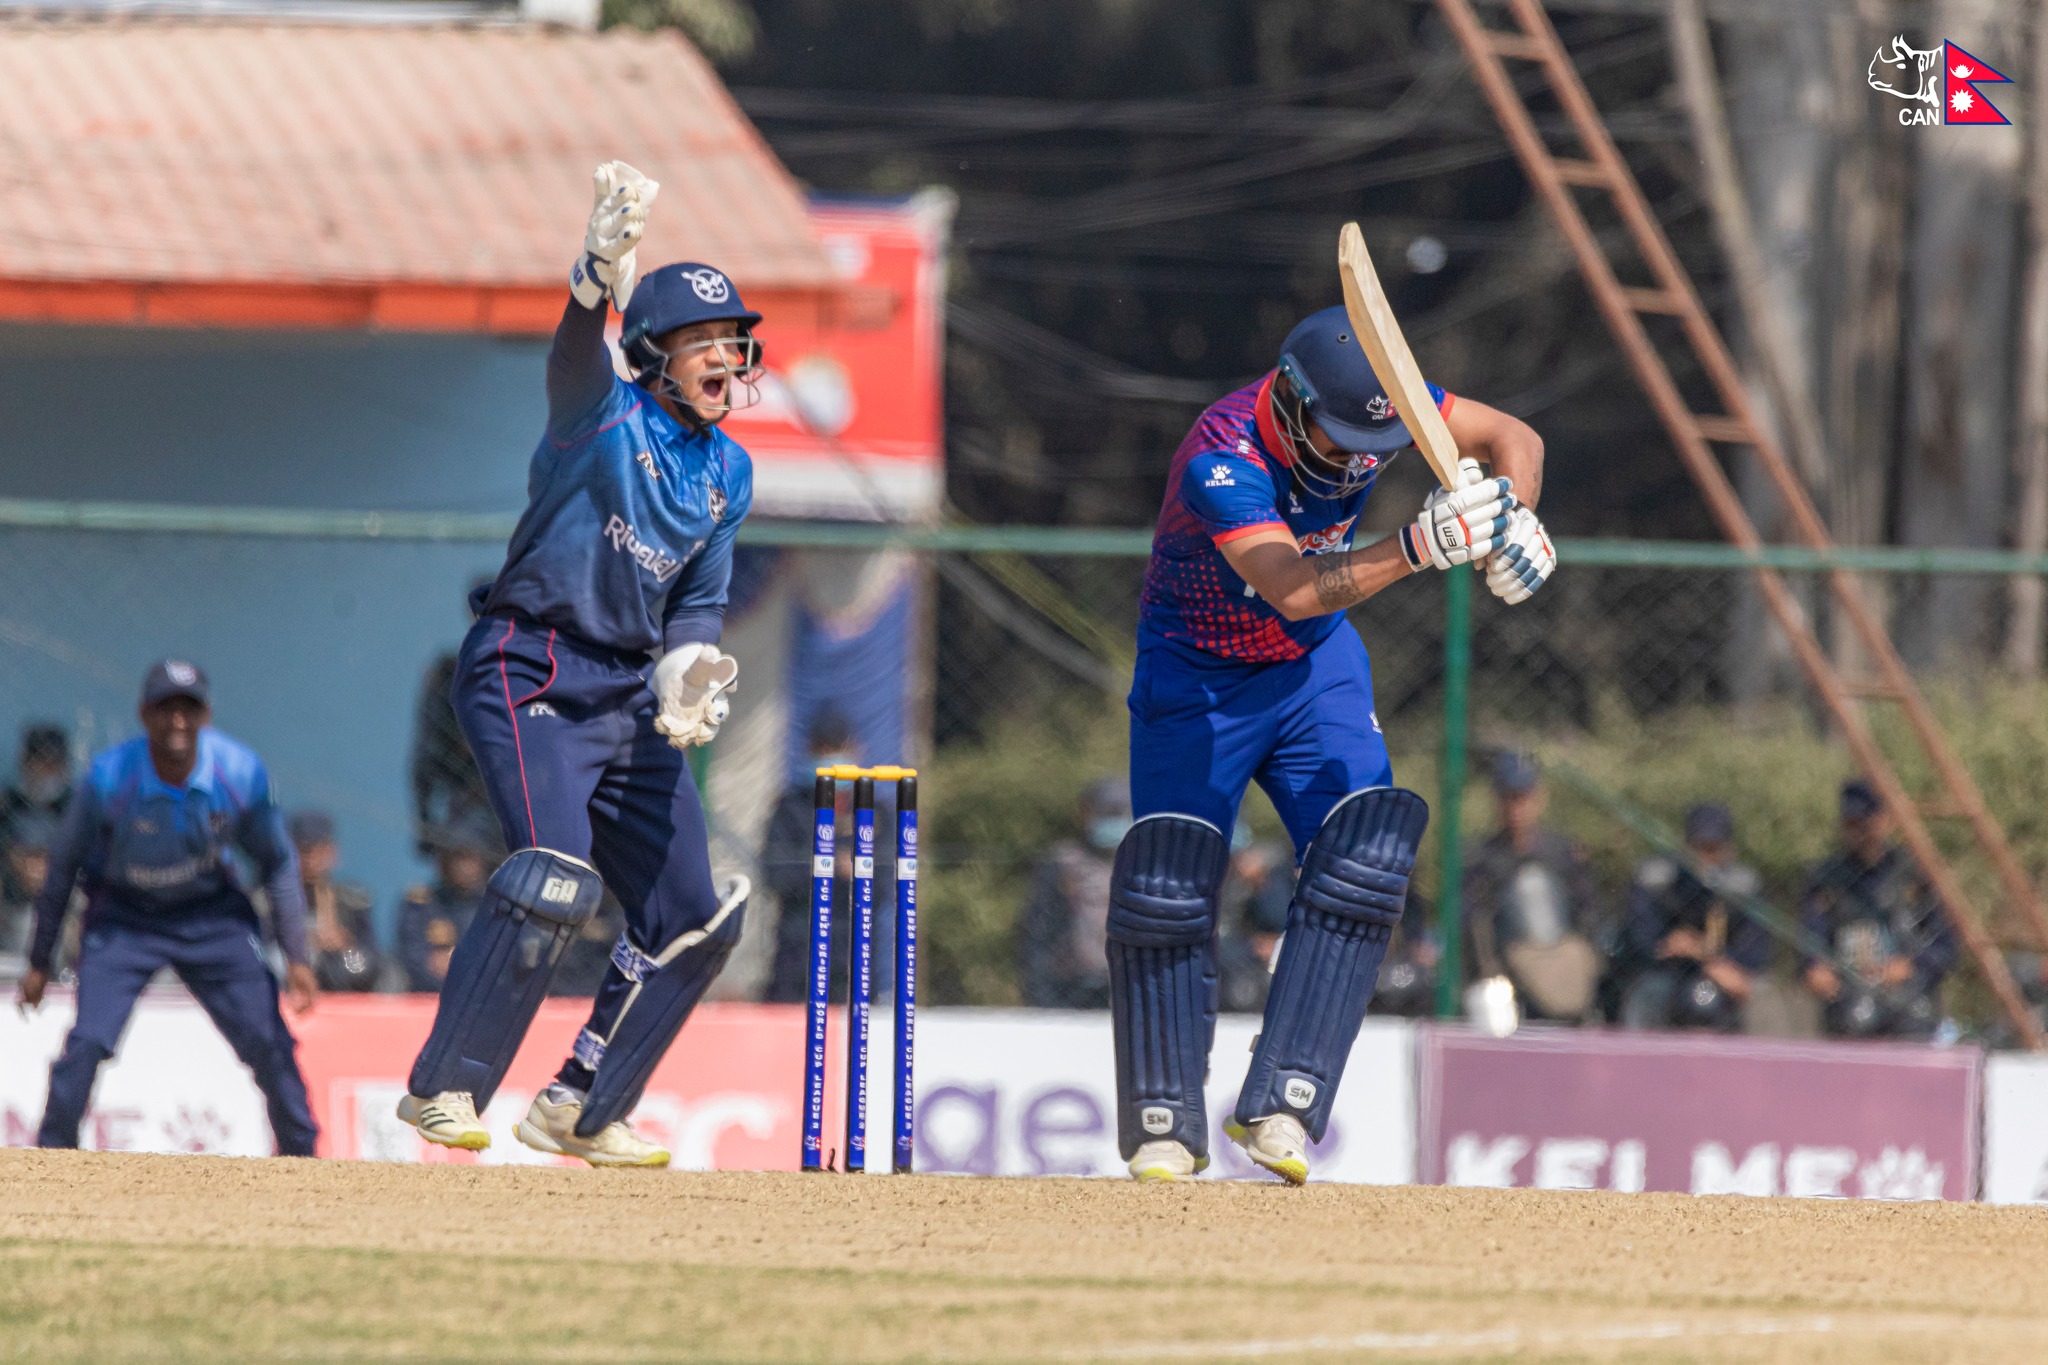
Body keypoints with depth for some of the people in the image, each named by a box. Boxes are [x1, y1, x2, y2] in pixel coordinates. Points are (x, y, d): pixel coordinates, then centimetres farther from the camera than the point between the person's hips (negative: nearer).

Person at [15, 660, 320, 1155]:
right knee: (87, 1042, -19)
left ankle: (301, 1158, 15)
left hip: (212, 914, 2)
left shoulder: (242, 774, -19)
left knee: (270, 1046, -4)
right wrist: (39, 962, -3)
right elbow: (64, 865, -9)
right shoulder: (107, 779, -24)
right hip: (123, 919, -2)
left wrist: (296, 956, -4)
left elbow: (277, 862, -3)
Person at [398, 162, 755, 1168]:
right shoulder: (604, 422, -9)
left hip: (628, 697, 8)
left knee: (693, 920, 7)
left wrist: (687, 677, -2)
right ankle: (442, 1091, -15)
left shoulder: (728, 473, 12)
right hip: (530, 674, -8)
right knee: (556, 878, -25)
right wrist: (601, 267, -53)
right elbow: (577, 357, -32)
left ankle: (579, 1112, 20)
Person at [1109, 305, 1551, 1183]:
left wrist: (1514, 521, -26)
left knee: (1363, 857, -16)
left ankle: (1279, 1108, -18)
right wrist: (1419, 547, -58)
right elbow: (1294, 588, -46)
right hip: (1197, 678, -4)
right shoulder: (1222, 461, -33)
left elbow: (1513, 438, -5)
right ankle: (1165, 1127, 0)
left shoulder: (1368, 402, -17)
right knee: (1167, 884, -14)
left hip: (1317, 668, 4)